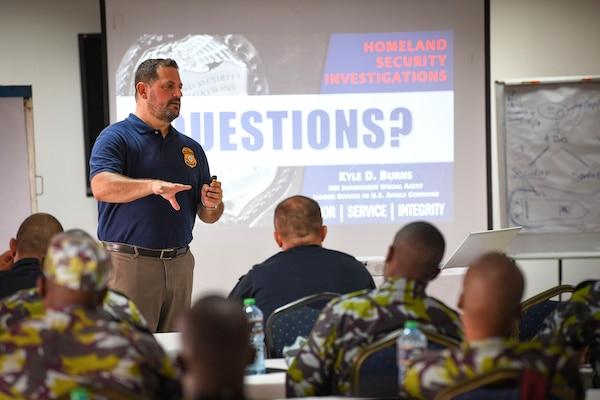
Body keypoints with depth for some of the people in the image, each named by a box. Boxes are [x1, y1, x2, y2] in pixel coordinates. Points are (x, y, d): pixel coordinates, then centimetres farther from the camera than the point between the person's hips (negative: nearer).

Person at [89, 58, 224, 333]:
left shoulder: (191, 148, 17)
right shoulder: (116, 137, -1)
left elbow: (208, 217, 20)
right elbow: (101, 186, -21)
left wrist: (212, 204, -4)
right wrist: (153, 186, -36)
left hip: (179, 265, 6)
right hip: (128, 264, -6)